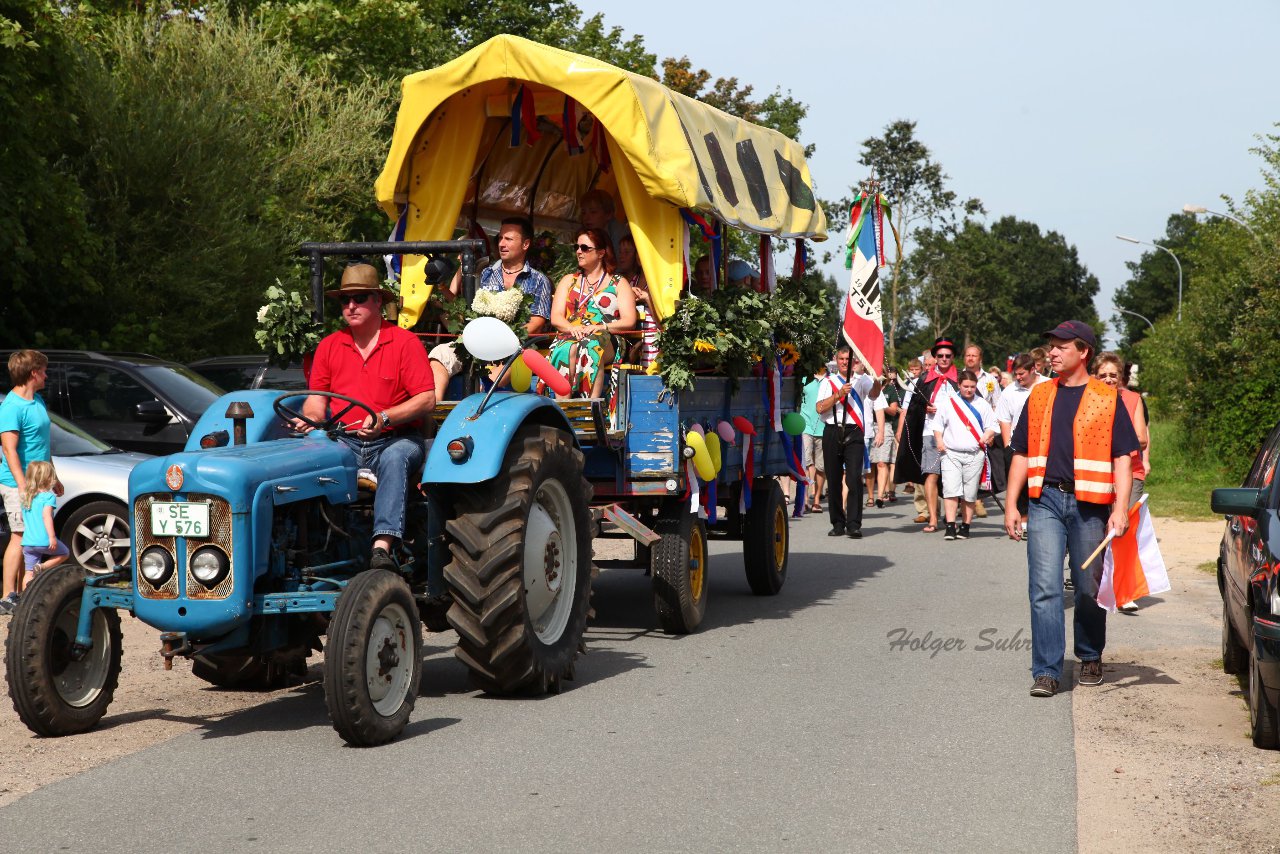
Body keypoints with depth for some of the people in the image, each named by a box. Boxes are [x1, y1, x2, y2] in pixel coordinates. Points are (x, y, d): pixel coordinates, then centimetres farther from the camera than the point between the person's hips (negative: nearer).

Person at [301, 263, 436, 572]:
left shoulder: (405, 342, 1)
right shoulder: (329, 346, 15)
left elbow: (427, 399, -7)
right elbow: (317, 397, 14)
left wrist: (384, 418, -22)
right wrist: (311, 419, -10)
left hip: (397, 439, -3)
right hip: (343, 442, 4)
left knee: (394, 459, -39)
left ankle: (382, 547, -52)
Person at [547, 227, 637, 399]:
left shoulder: (619, 283, 19)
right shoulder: (568, 281, 27)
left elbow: (629, 321, 5)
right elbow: (556, 317, 14)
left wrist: (601, 327, -13)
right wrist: (572, 328, -9)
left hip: (607, 341, -2)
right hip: (570, 337, 2)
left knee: (591, 346, -39)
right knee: (566, 349, -36)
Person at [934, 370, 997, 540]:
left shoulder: (982, 405, 10)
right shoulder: (949, 403, 8)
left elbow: (991, 426, 11)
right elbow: (938, 424, 12)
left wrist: (986, 436, -10)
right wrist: (939, 441, -3)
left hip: (974, 455, 1)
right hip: (951, 453, -1)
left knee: (970, 494, 3)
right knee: (950, 489, -12)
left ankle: (965, 527, 12)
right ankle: (950, 527, -13)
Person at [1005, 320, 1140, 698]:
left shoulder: (1107, 399, 3)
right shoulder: (1039, 396, 12)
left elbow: (1122, 457, 0)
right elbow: (1022, 454, 15)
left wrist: (1120, 508, -10)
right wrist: (1011, 504, 8)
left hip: (1090, 505, -2)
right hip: (1046, 501, 2)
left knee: (1090, 589, 9)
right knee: (1045, 588, -8)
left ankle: (1091, 659, 29)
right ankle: (1046, 671, -7)